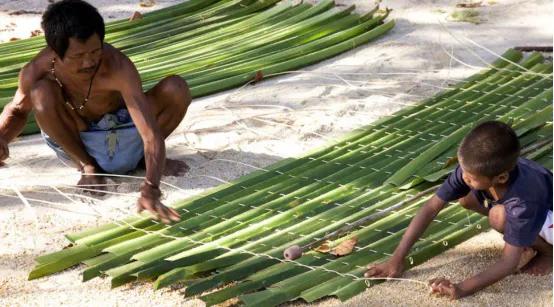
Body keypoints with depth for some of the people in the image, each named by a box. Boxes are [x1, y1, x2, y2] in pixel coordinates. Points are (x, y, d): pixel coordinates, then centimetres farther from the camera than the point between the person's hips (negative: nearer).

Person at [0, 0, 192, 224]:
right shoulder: (36, 72, -24)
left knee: (175, 88, -26)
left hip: (126, 141, -1)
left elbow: (151, 133, -39)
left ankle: (149, 156, 4)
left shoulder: (118, 67, -33)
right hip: (78, 145, 1)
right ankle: (88, 166, -4)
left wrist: (150, 190, -54)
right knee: (41, 93, -30)